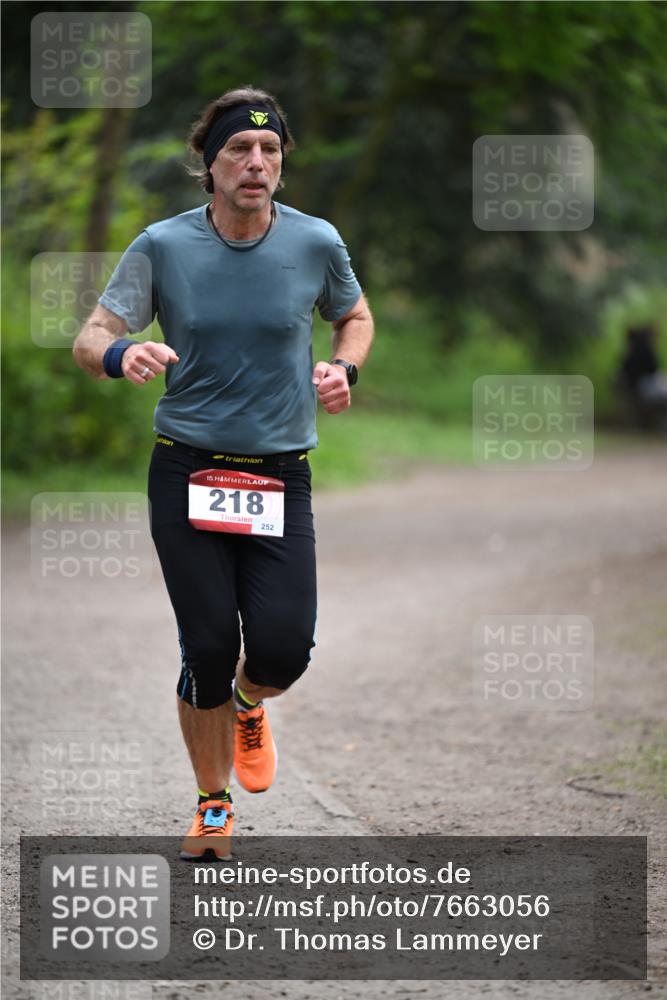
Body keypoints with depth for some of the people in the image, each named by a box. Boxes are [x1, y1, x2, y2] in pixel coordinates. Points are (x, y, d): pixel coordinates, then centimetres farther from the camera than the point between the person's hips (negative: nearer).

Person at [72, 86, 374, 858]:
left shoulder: (315, 243, -1)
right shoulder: (163, 246, -4)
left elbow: (355, 316, 18)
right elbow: (90, 338, -6)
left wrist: (343, 369, -3)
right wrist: (120, 353, -30)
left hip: (280, 477, 1)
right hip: (187, 472, -1)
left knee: (282, 649, -12)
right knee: (208, 648, -5)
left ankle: (249, 705, 26)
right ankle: (212, 806, 18)